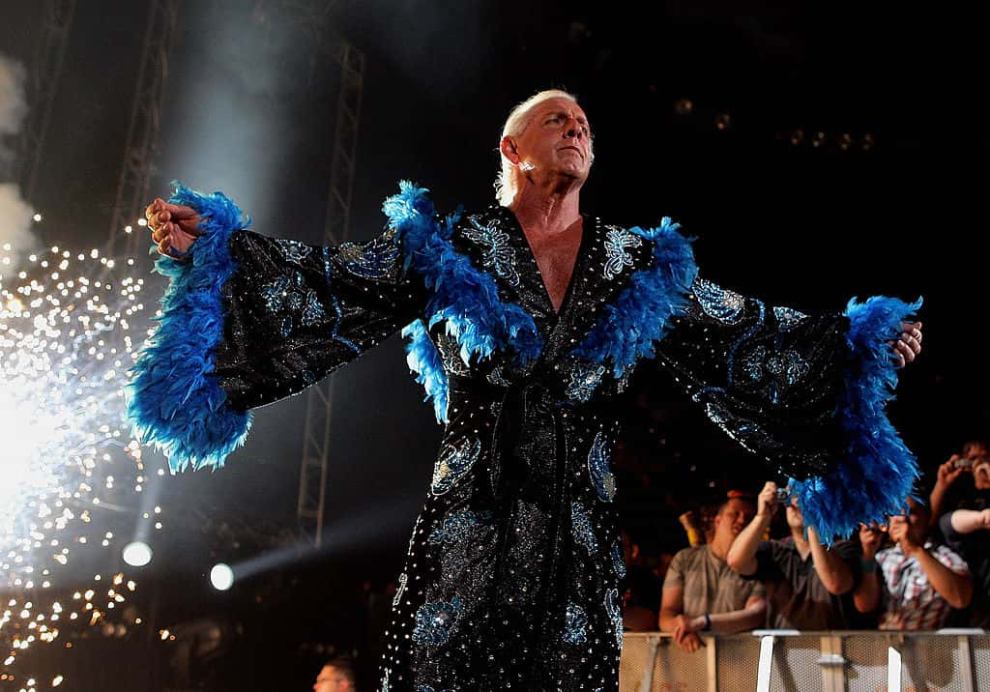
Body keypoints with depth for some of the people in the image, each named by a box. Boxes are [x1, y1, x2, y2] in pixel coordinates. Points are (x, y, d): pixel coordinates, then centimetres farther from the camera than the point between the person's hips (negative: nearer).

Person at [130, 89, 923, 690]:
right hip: (471, 525, -2)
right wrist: (214, 247, -14)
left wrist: (859, 342, 10)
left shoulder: (641, 267, 10)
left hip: (580, 534, 3)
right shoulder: (450, 247, 3)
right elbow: (333, 288, -3)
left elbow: (744, 339, 12)